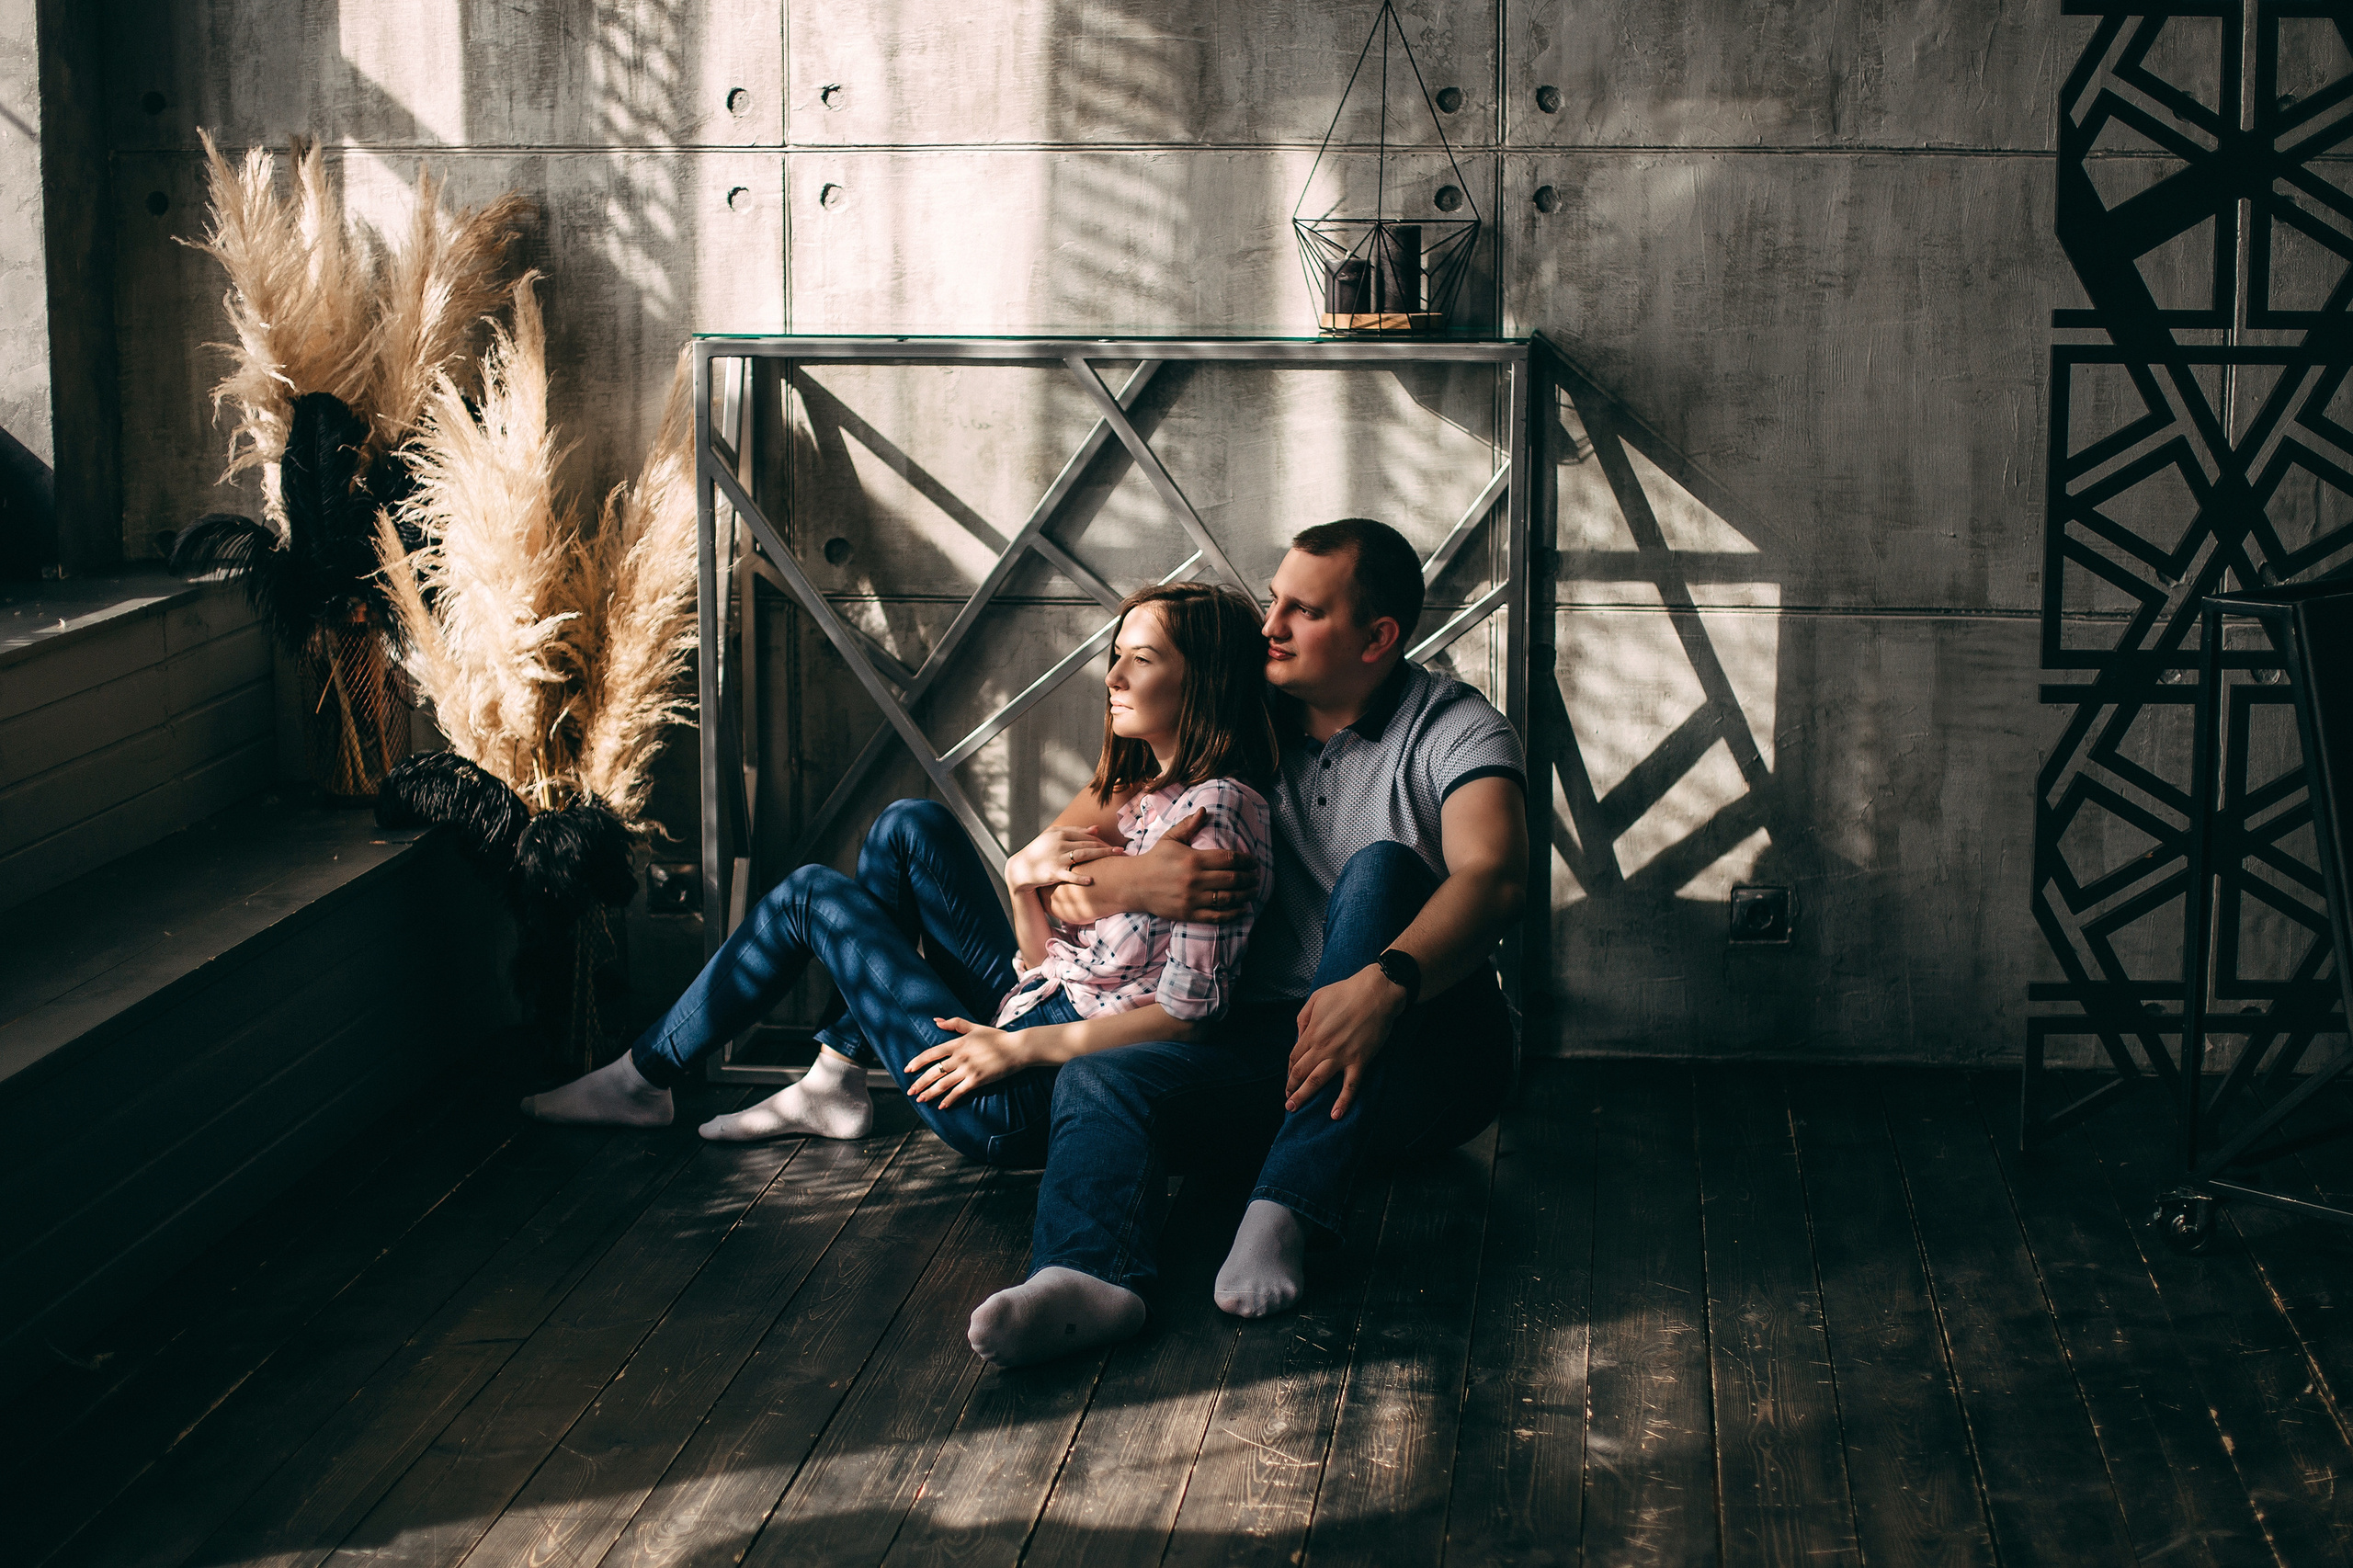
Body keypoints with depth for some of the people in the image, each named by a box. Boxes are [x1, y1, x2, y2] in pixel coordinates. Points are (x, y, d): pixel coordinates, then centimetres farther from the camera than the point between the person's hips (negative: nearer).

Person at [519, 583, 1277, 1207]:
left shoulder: (1215, 811, -16)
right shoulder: (1137, 788, 12)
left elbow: (1187, 1012, -22)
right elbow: (1049, 961, 9)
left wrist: (1018, 1049, -20)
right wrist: (1026, 878, -12)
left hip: (1029, 1103, -9)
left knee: (814, 894, -1)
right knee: (909, 827, 7)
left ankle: (646, 1079, 16)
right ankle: (833, 1084, 9)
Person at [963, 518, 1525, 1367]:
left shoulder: (1454, 729, -2)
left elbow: (1494, 875, -22)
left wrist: (1385, 985, -42)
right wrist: (1118, 882, -14)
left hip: (1425, 1054, -3)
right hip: (1271, 1046, 4)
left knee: (1379, 869, -30)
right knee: (1098, 1076, -24)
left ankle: (1288, 1210, -41)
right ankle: (1088, 1276, -56)